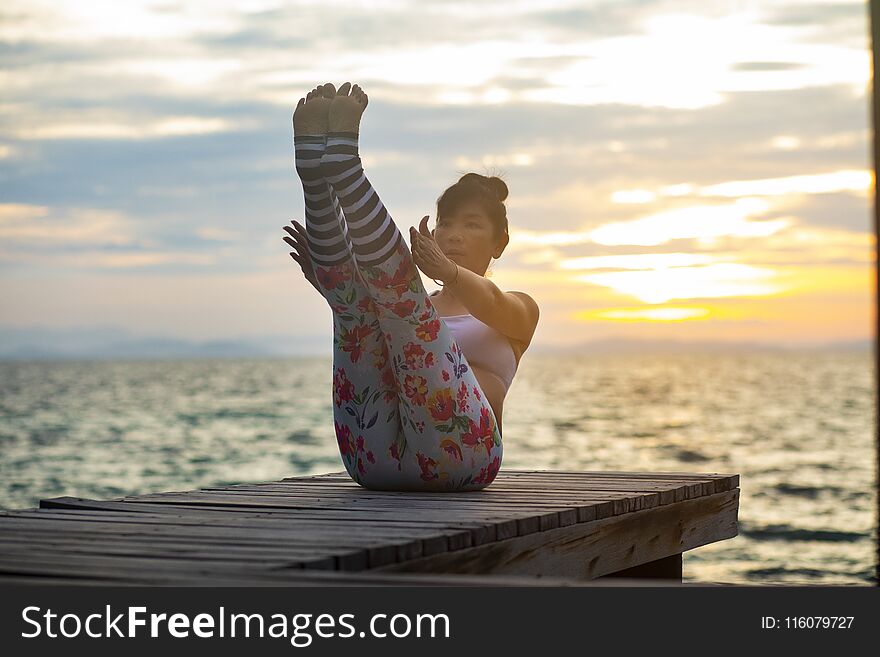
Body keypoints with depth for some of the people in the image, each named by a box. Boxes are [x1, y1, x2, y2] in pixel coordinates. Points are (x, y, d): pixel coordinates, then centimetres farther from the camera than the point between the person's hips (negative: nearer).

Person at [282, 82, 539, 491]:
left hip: (455, 454, -3)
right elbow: (361, 325, 7)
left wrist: (447, 271, -27)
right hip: (374, 460, 3)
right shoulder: (419, 314, 33)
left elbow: (491, 303, -4)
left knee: (398, 286, -20)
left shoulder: (519, 310, 24)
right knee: (355, 296, -11)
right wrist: (326, 276, -16)